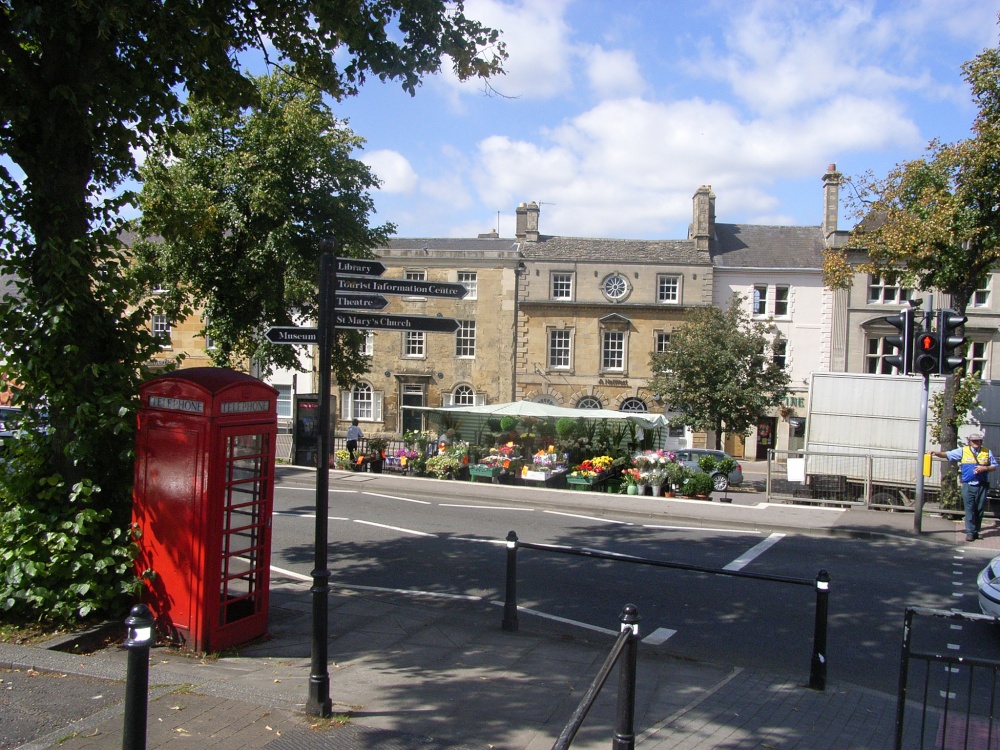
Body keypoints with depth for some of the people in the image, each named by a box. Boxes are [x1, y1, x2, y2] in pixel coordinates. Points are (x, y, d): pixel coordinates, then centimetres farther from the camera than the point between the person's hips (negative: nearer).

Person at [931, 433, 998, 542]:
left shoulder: (987, 452, 9)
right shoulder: (963, 451, 4)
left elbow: (994, 467, 13)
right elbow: (947, 454, -2)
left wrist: (985, 468, -7)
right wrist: (936, 453, -19)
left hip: (982, 486, 2)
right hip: (968, 485, -2)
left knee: (980, 509, 7)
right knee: (969, 509, -4)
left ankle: (976, 531, 18)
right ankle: (970, 532, -3)